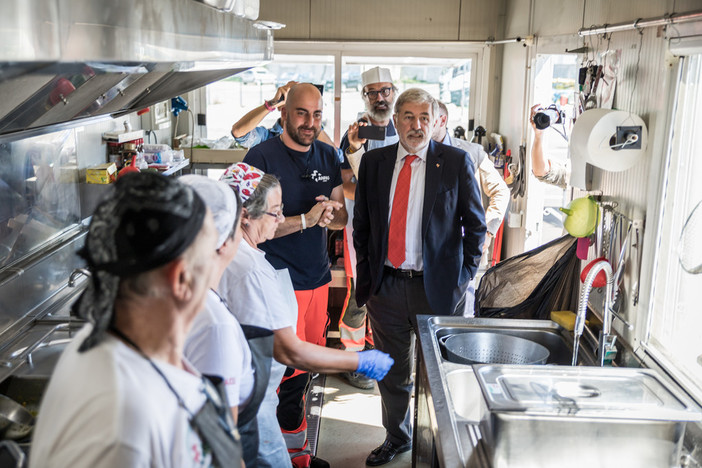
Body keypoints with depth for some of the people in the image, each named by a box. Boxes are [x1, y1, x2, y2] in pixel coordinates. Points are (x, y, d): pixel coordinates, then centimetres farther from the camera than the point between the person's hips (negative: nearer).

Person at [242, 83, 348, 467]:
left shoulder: (327, 156, 9)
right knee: (288, 364, -2)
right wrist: (306, 219, -20)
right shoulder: (262, 157, -10)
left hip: (318, 276, 6)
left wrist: (330, 215, -11)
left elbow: (341, 217, 13)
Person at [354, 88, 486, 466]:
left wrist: (464, 276, -5)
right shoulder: (373, 162, 5)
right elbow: (361, 224, 11)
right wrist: (365, 276, 7)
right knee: (391, 372, 16)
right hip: (385, 285, 3)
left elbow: (475, 223, 0)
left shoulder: (456, 161, -4)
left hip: (436, 286, -3)